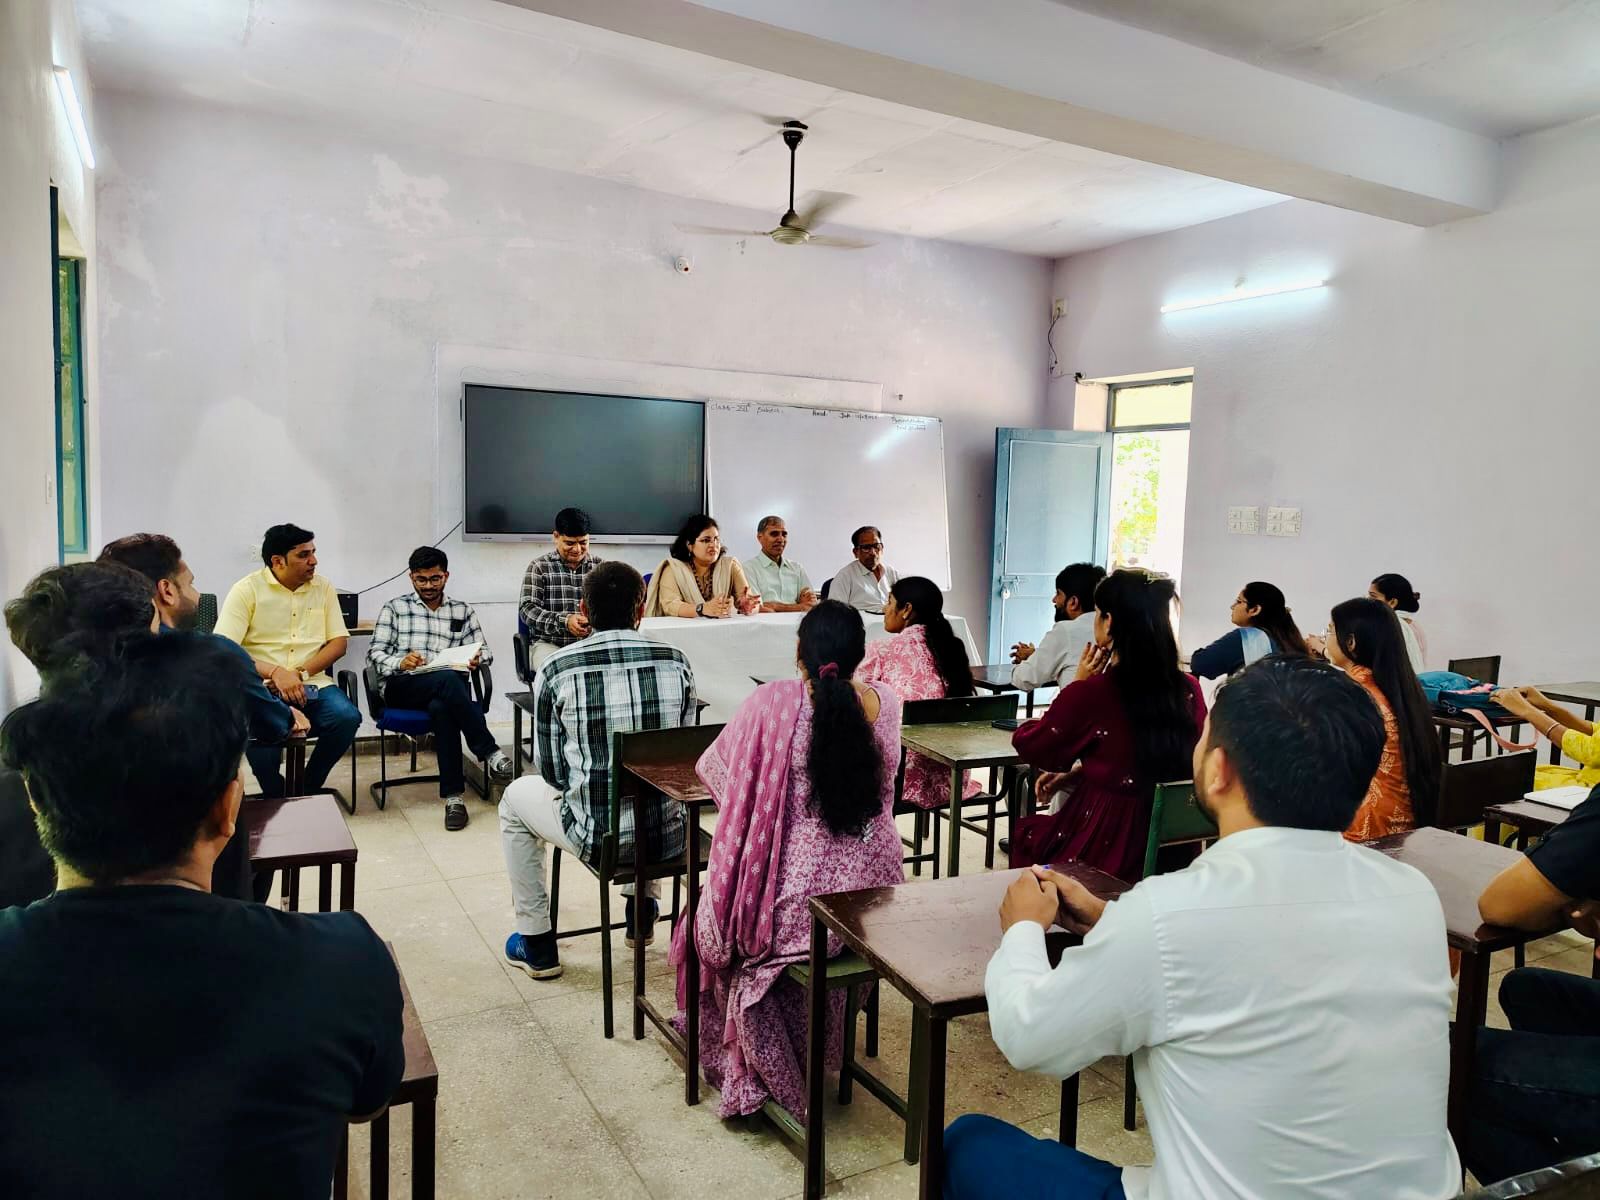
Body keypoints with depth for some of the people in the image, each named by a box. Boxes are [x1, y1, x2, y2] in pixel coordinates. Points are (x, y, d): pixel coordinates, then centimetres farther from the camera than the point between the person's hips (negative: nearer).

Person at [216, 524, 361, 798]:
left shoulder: (323, 588, 9)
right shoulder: (246, 590, -2)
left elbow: (339, 642, 6)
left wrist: (301, 673, -11)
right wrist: (275, 672, -24)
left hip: (313, 684, 3)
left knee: (347, 717, -27)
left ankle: (308, 788, -2)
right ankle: (276, 796, -5)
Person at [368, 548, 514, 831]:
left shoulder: (462, 610, 19)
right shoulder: (395, 608, 14)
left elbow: (485, 651, 12)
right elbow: (374, 652, 5)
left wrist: (477, 659, -13)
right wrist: (400, 663, -18)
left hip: (445, 689, 1)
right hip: (401, 687, -1)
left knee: (441, 708, -38)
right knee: (448, 679, -36)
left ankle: (453, 795, -36)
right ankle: (490, 752, -32)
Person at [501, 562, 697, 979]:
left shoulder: (555, 670, -8)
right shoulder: (676, 661, -2)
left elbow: (552, 772, 0)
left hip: (598, 838, -3)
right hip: (670, 835, 3)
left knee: (516, 798, 28)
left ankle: (536, 944, 32)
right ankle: (643, 909, 48)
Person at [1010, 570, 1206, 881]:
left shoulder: (1090, 693, -22)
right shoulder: (1190, 690, -6)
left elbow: (1029, 746, -2)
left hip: (1107, 850, -5)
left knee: (1026, 830, 27)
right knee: (1041, 828, 30)